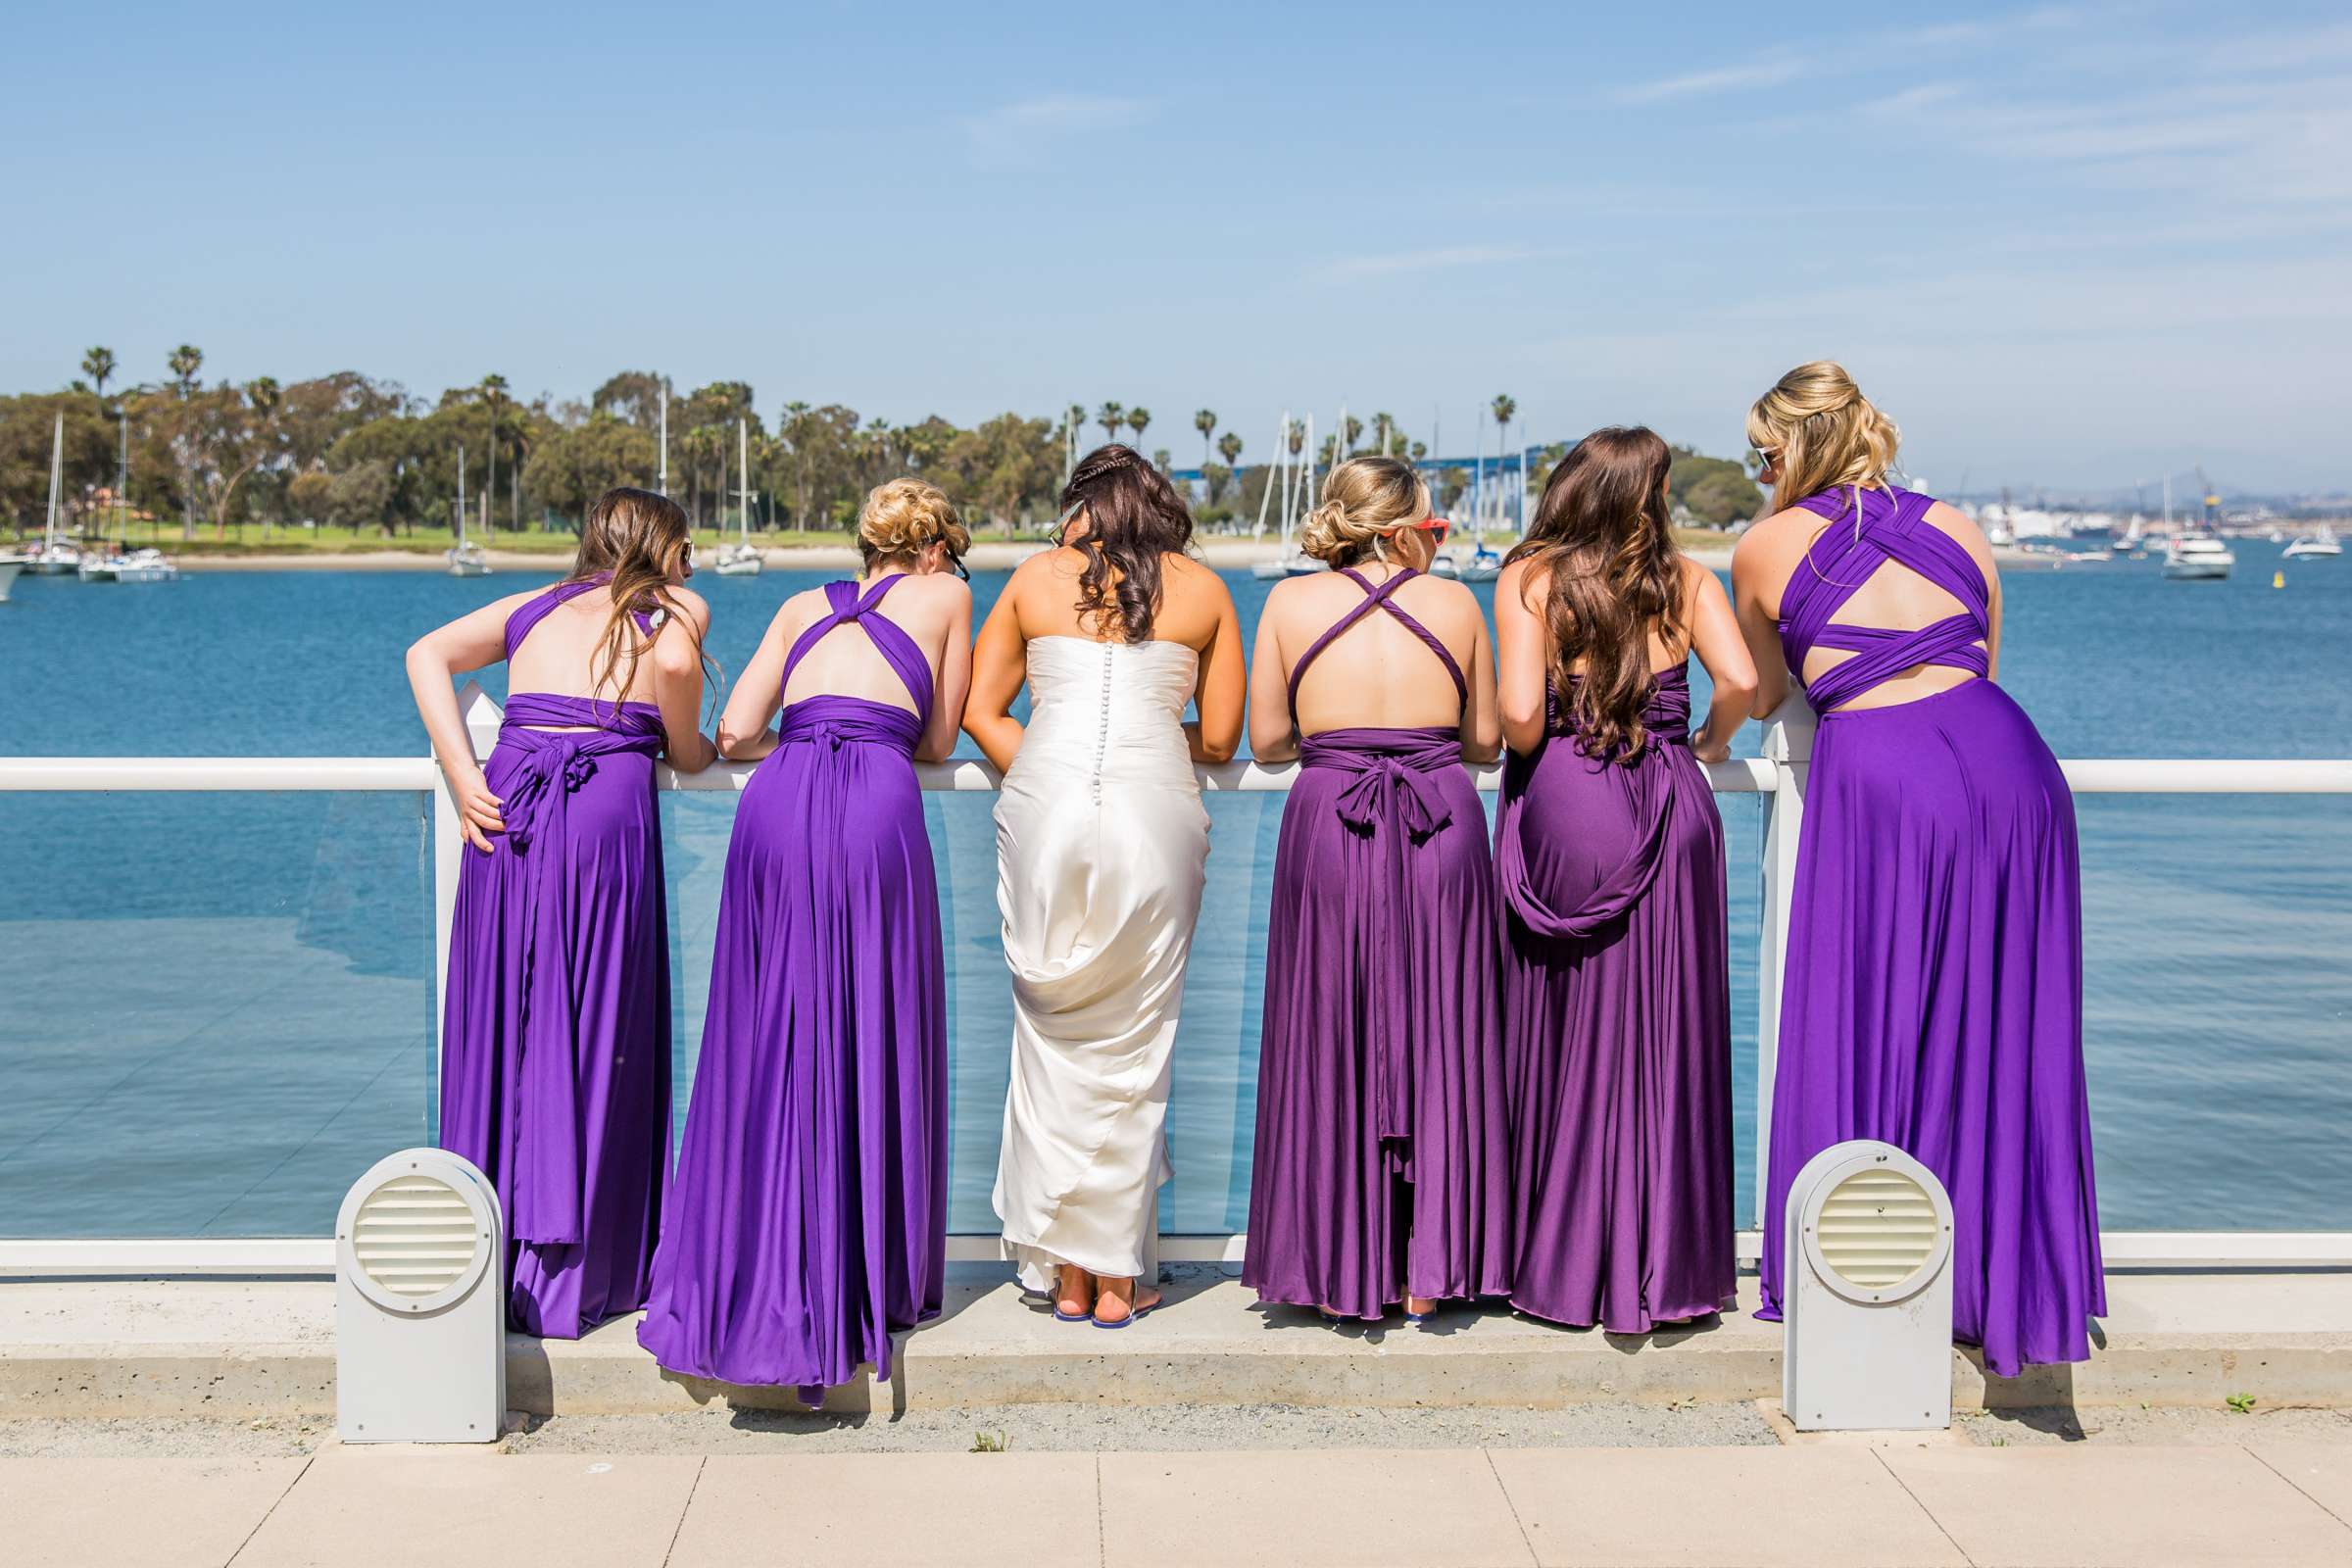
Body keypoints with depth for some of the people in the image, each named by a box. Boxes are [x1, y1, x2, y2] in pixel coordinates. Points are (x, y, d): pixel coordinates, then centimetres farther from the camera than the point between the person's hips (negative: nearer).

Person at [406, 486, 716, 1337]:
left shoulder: (533, 608, 24)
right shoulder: (677, 610, 13)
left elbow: (427, 654, 10)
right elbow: (674, 662, -10)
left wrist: (463, 776, 3)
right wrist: (690, 750, 9)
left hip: (508, 806, 4)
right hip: (609, 804, -4)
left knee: (501, 1024, 10)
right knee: (593, 1038, 2)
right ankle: (565, 1270, 5)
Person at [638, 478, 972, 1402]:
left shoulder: (804, 609, 27)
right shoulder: (945, 594, 21)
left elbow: (735, 735, 16)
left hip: (776, 806, 3)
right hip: (874, 810, -3)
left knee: (769, 1052, 9)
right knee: (871, 1055, 5)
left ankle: (748, 1284, 13)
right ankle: (865, 1283, 11)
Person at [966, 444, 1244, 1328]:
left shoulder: (1037, 577, 15)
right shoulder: (1202, 589, 13)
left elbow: (978, 711, 11)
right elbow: (1220, 737, 11)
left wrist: (1052, 781, 10)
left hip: (1043, 807, 1)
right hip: (1153, 815, -1)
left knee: (1054, 1038, 10)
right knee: (1132, 1046, 7)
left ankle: (1065, 1271, 14)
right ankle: (1118, 1279, 12)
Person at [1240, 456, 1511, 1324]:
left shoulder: (1292, 602, 3)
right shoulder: (1454, 603, 4)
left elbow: (1266, 741, 4)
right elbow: (1486, 740, 8)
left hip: (1329, 828, 0)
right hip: (1443, 826, 0)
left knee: (1331, 1046, 9)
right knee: (1435, 1044, 9)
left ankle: (1337, 1274, 14)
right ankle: (1424, 1277, 14)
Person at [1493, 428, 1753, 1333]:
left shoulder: (1528, 578, 0)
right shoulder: (1688, 580, 4)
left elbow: (1518, 711, -12)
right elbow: (1739, 682, -10)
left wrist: (1530, 754, 8)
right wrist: (1712, 742, 9)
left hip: (1556, 812, -1)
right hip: (1668, 812, 1)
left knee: (1561, 1041, 7)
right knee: (1664, 1038, 7)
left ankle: (1558, 1266, 14)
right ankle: (1666, 1272, 10)